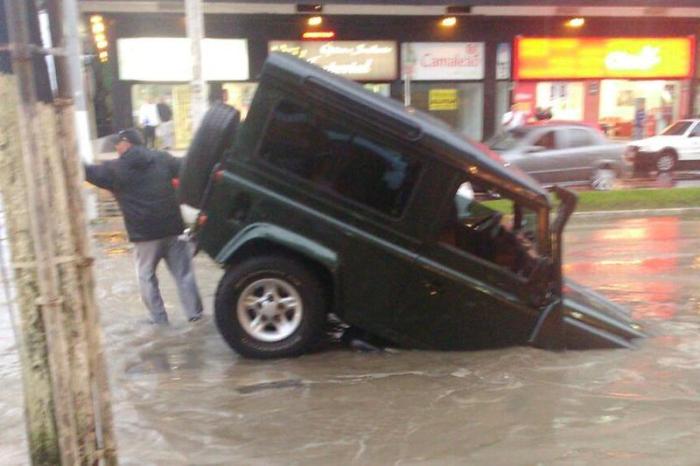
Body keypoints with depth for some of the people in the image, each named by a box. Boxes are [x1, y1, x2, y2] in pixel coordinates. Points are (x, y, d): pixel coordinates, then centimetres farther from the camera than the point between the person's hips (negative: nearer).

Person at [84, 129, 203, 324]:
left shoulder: (115, 169, 1)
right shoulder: (163, 158, 7)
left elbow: (90, 172, 10)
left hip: (145, 233, -2)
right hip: (173, 228, 3)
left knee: (147, 276, 13)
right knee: (183, 273, 9)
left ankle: (159, 319, 14)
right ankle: (194, 313, 13)